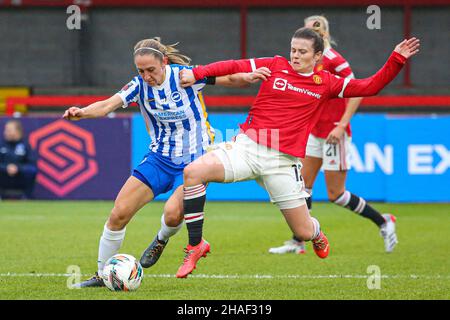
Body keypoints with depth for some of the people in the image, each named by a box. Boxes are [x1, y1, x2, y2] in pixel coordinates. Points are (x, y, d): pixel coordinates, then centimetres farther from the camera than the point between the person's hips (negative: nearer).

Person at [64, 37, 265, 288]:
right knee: (119, 213, -6)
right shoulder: (140, 85, -4)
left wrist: (247, 77, -32)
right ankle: (102, 275, 11)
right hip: (159, 159, 4)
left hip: (194, 161, -4)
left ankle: (162, 240, 10)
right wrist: (81, 112, -36)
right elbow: (106, 106, -15)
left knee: (173, 212, -29)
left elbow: (231, 79, -9)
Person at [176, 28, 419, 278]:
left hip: (282, 161, 0)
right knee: (193, 172, -26)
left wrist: (397, 60, 2)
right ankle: (195, 246, -11)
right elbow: (235, 67, 3)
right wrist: (197, 73, -8)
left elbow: (370, 87, 10)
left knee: (304, 233, 1)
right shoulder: (276, 66, 6)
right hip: (247, 146, 0)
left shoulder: (326, 83, 7)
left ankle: (316, 234, 45)